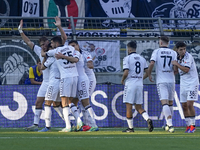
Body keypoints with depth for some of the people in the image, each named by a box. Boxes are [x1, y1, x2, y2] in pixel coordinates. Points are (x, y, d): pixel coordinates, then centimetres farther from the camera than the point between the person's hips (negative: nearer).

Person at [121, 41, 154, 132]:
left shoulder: (127, 58, -6)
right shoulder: (142, 59, 12)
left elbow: (126, 72, -16)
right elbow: (147, 73, 11)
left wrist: (122, 80, 3)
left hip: (130, 84, -6)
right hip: (140, 84, 6)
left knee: (129, 106, 0)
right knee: (138, 107, 11)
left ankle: (130, 127, 2)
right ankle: (148, 119, -15)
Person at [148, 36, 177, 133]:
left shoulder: (156, 51, 2)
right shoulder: (173, 53, 6)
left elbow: (152, 63, -12)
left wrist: (149, 75, 3)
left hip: (161, 81, -3)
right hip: (171, 80, 3)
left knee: (165, 103, -12)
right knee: (170, 103, 17)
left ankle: (170, 125, -26)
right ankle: (168, 125, 25)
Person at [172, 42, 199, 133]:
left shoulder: (188, 57, -14)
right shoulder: (178, 57, 9)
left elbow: (186, 70, -23)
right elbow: (176, 71, 14)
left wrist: (177, 64, -14)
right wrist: (175, 65, -3)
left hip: (192, 83, -8)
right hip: (183, 84, 8)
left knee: (189, 104, -15)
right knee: (184, 106, 6)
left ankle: (193, 125, -9)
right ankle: (188, 125, 13)